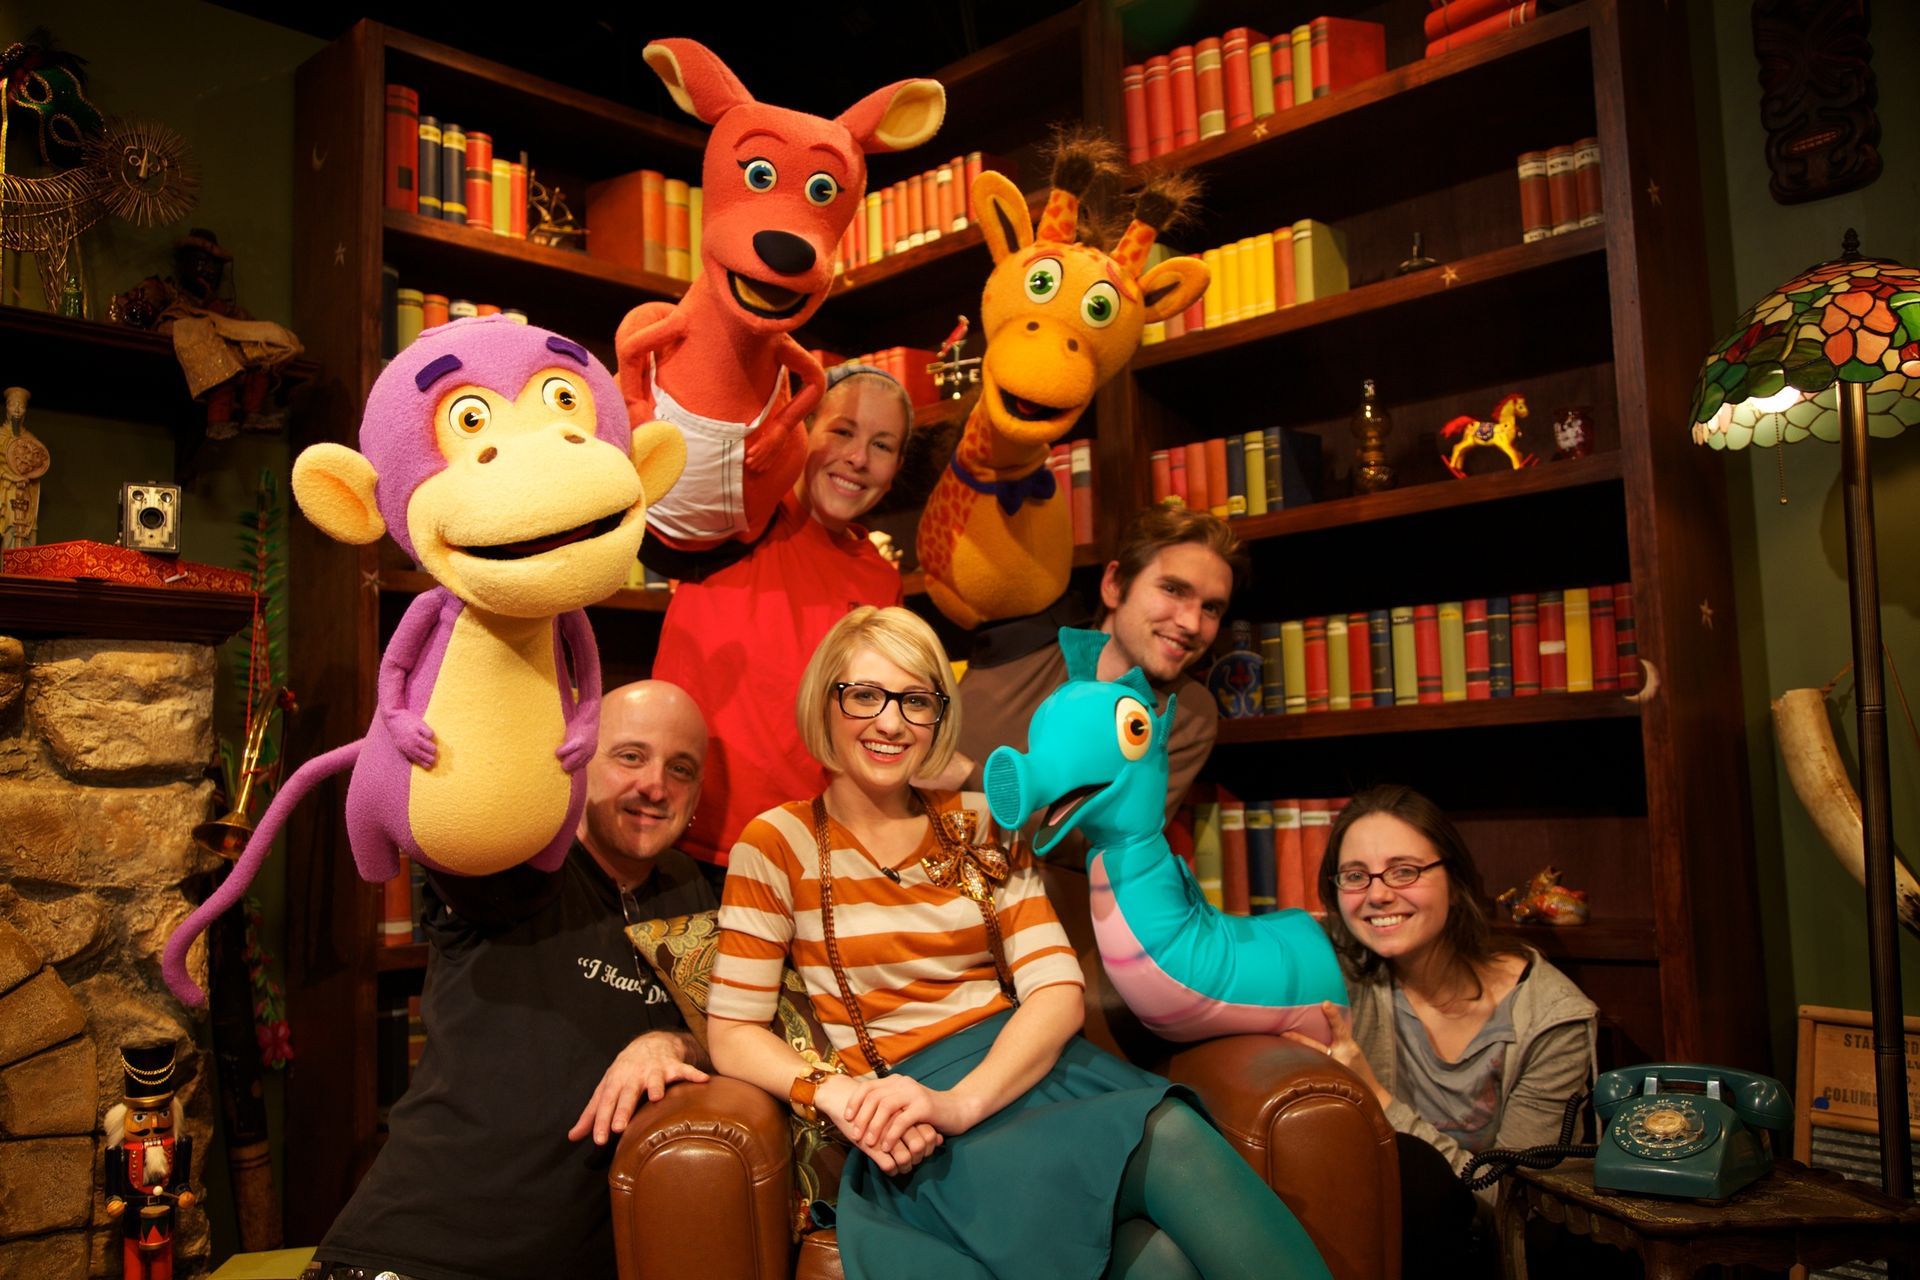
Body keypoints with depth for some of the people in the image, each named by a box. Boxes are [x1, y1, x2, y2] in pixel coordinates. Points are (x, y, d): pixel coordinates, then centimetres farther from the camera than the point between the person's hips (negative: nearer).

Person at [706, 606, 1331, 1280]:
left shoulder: (977, 823, 12)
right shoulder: (777, 844, 4)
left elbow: (1058, 991, 1)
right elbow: (733, 1033, 0)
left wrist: (961, 1102, -17)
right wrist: (840, 1095, -19)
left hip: (1026, 1067, 3)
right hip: (913, 1130, -3)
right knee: (1166, 1140, -33)